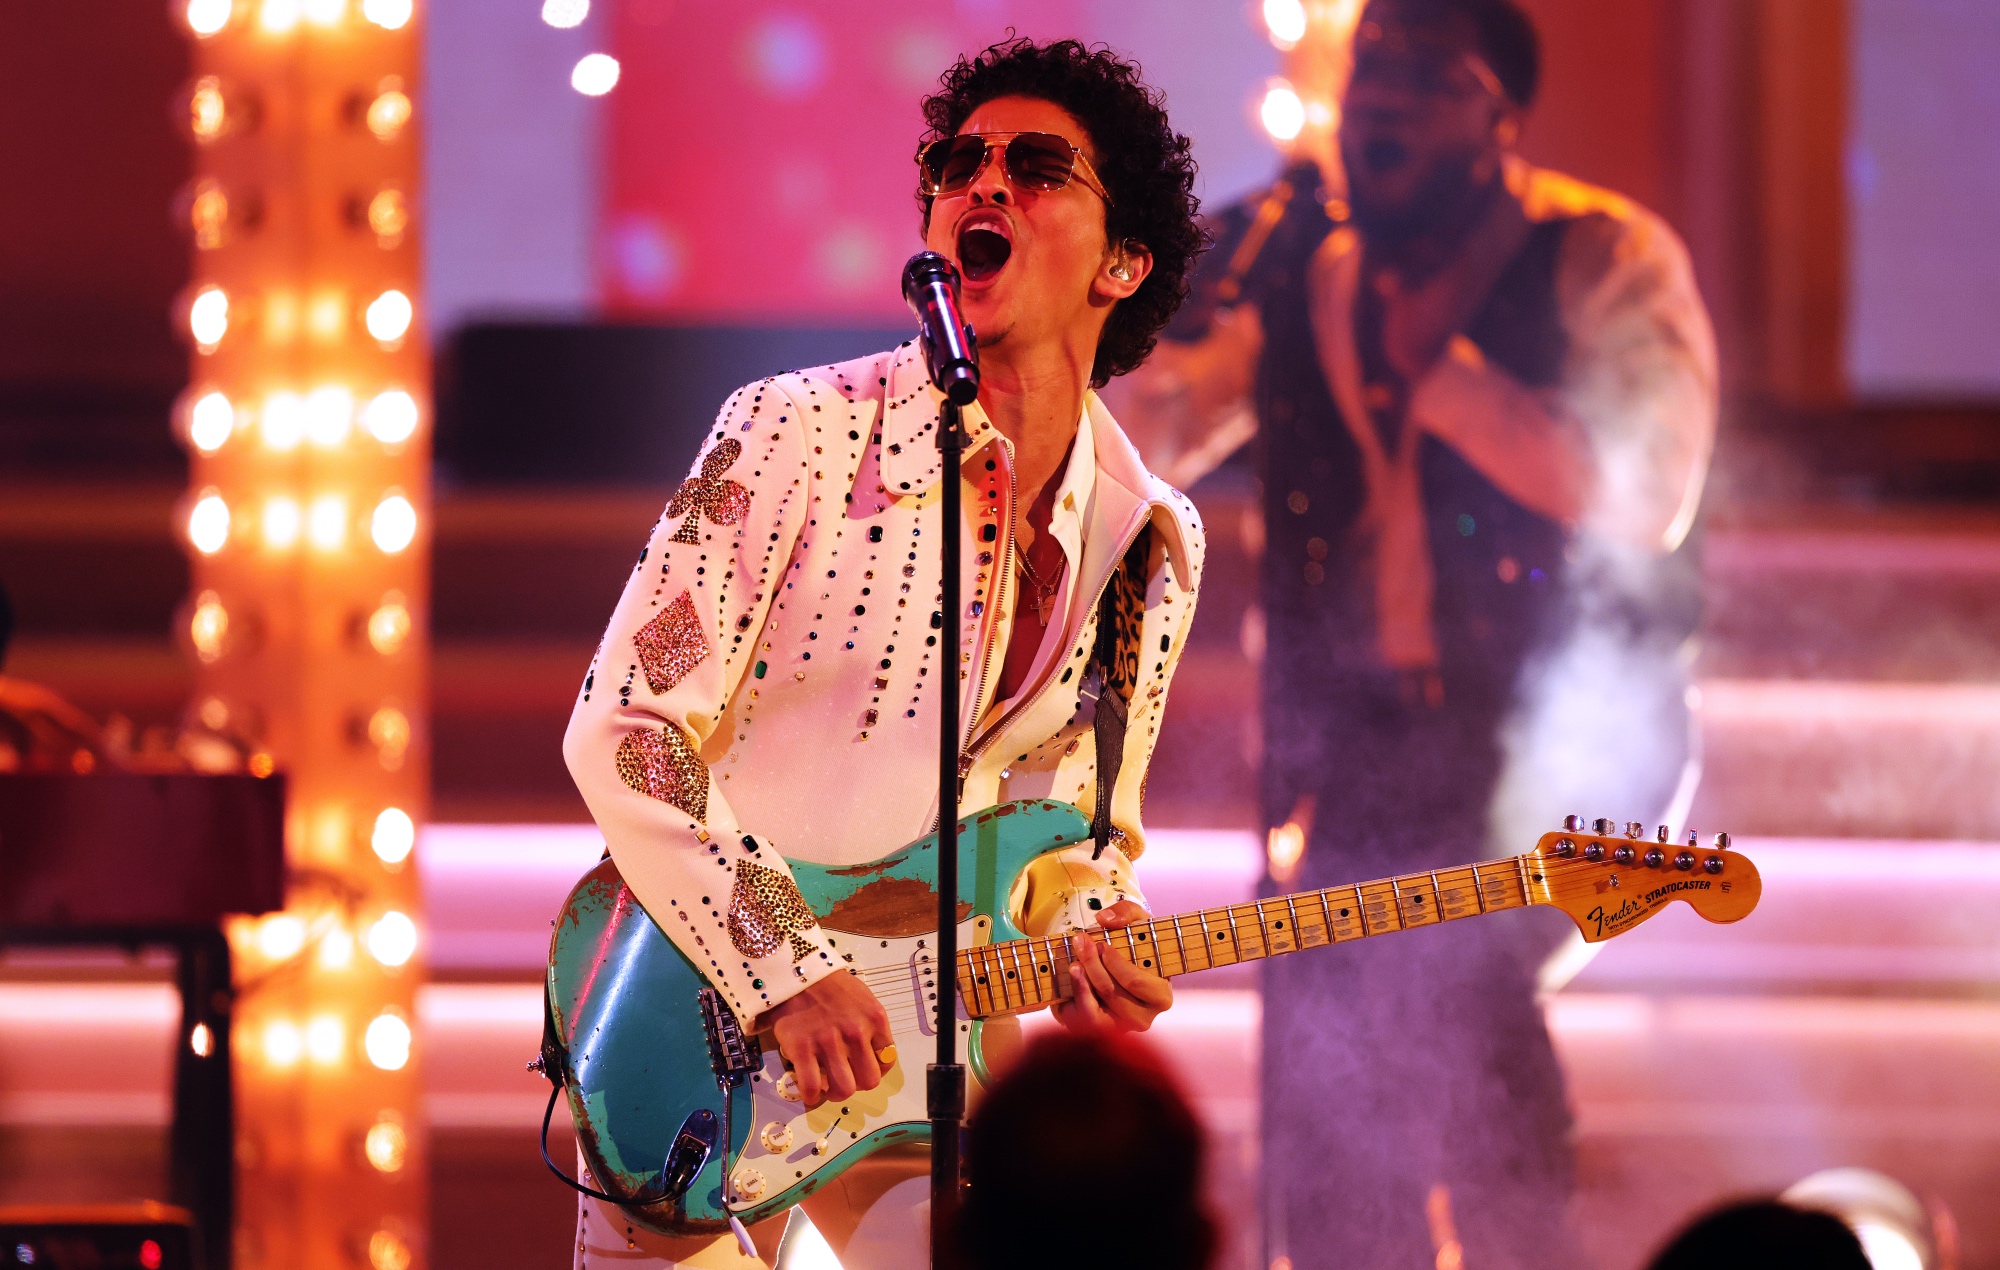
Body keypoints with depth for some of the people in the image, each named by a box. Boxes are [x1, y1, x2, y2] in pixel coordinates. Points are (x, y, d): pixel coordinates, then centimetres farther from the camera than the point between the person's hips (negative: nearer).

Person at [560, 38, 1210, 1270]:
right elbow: (625, 730, -13)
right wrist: (787, 974, -19)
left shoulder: (1151, 545, 5)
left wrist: (1087, 959, -7)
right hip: (696, 1023, -3)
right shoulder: (804, 433, -10)